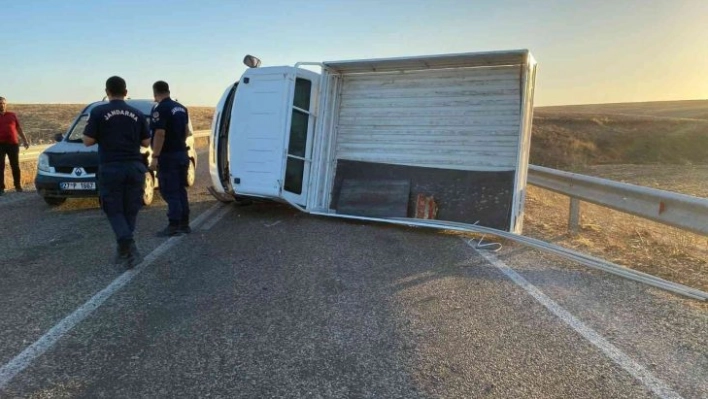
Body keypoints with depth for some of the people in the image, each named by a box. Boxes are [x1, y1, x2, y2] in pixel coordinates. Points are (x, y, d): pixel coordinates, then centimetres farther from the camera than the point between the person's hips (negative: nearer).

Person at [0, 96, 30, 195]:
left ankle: (18, 186, 15)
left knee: (15, 166, 5)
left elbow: (19, 128, 15)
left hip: (13, 143, 1)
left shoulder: (12, 115, 12)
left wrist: (25, 140, 11)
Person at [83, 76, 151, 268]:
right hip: (134, 167, 3)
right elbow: (146, 143, 9)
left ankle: (128, 244, -16)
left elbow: (88, 141, -3)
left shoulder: (98, 112, -3)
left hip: (110, 168, -3)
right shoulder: (138, 114, 5)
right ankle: (124, 249, 18)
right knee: (130, 210, 13)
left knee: (114, 210, 6)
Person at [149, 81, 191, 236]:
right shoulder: (181, 108, 12)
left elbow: (160, 134, -21)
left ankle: (174, 226, -2)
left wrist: (155, 157, -20)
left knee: (170, 192, -4)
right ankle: (184, 224, 18)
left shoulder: (160, 109, -14)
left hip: (168, 156, -8)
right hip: (182, 154, 8)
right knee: (181, 190, 13)